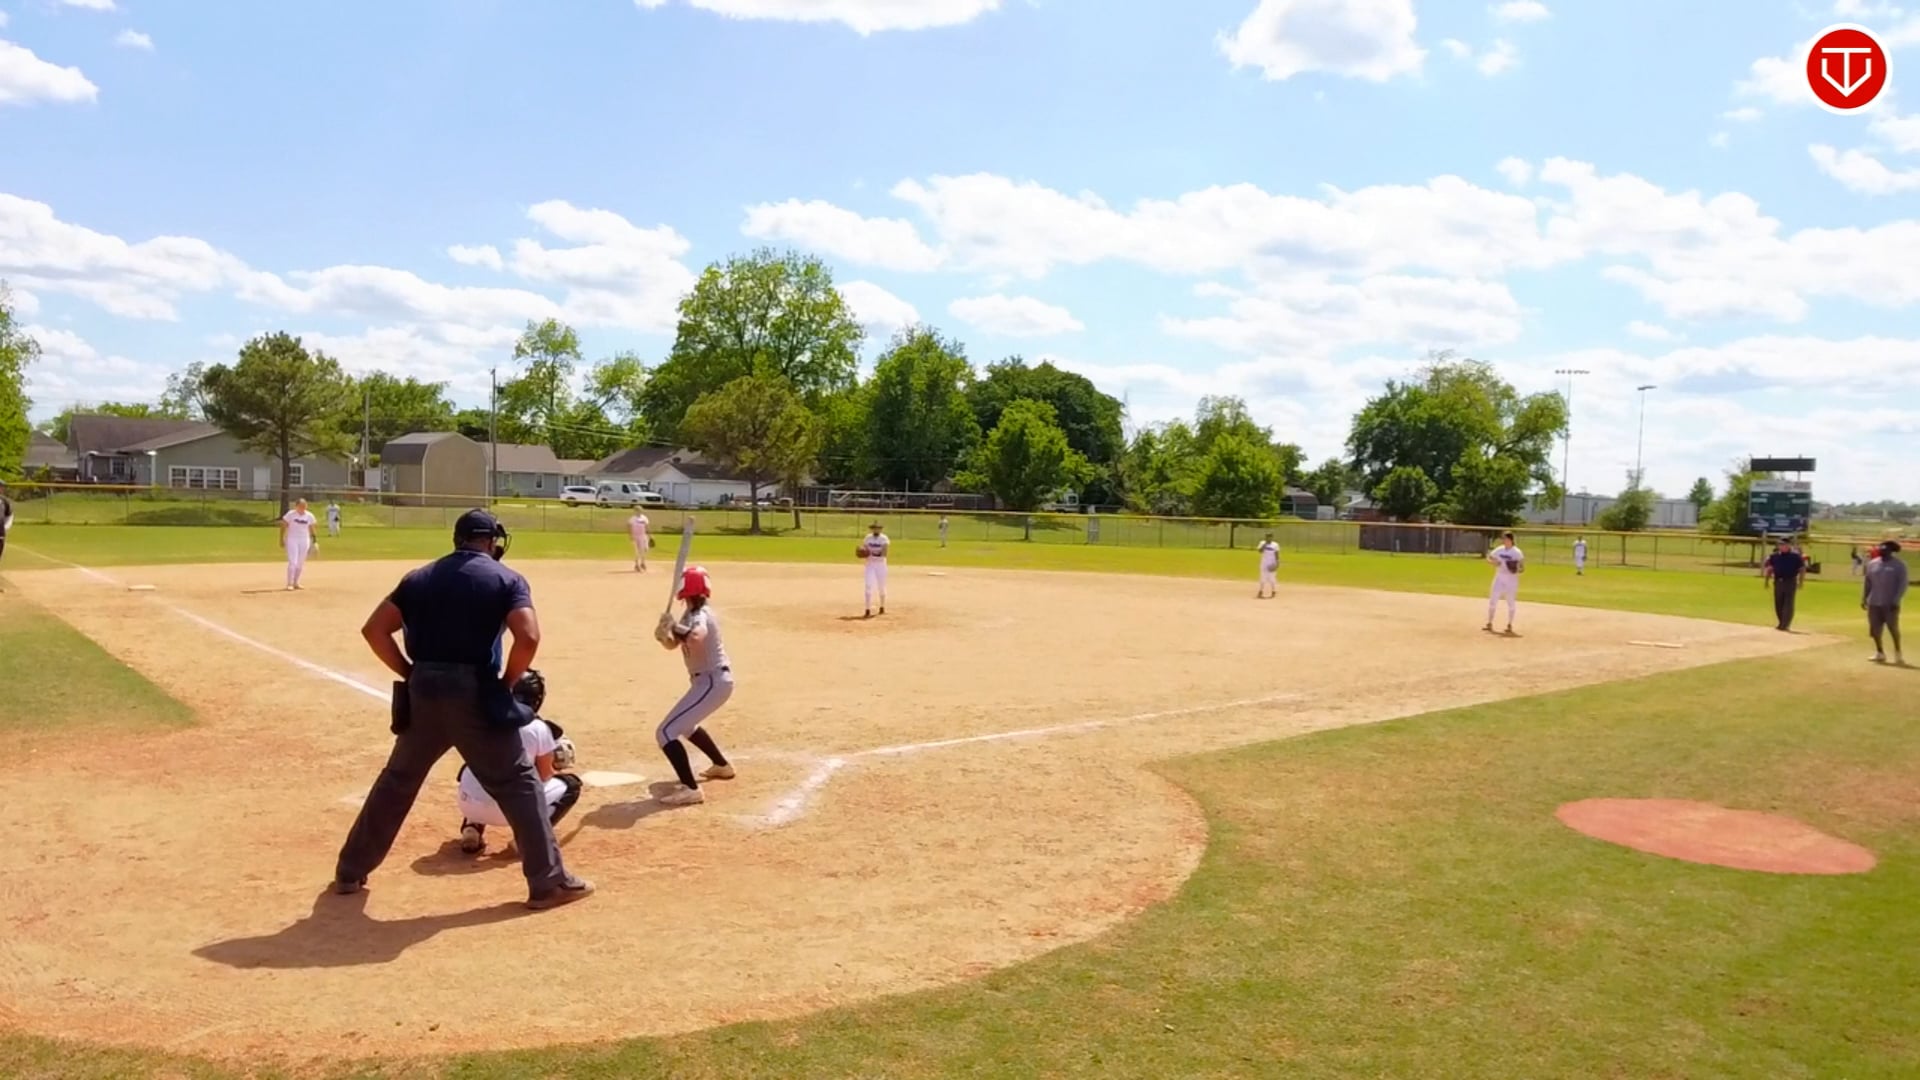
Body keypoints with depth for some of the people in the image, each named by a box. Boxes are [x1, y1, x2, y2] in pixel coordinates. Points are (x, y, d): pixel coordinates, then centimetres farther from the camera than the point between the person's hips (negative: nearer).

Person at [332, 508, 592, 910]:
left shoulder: (419, 577, 13)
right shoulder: (506, 579, 1)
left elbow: (373, 629, 7)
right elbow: (528, 637, -14)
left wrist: (411, 674, 10)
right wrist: (507, 683, -1)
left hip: (422, 692, 4)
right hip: (475, 694, -4)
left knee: (397, 781, 22)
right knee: (518, 783, 4)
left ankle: (350, 871, 32)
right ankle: (549, 882, 5)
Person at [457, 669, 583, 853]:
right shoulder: (539, 728, -3)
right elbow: (544, 775, 7)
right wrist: (558, 770, 30)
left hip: (467, 803, 4)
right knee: (571, 784, 15)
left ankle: (472, 827, 17)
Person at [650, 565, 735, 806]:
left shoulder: (699, 616, -20)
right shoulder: (692, 614, 10)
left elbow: (696, 638, -45)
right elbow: (673, 644, 12)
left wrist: (673, 626, -31)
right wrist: (663, 634, -10)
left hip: (712, 682, -10)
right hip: (716, 680, 10)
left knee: (666, 732, -14)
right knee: (685, 724, 34)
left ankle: (691, 789, -18)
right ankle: (722, 765, 47)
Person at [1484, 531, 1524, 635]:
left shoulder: (1516, 552, -10)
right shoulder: (1499, 550, 3)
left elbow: (1523, 566, -9)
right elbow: (1489, 557, 13)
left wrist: (1518, 569, -31)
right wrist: (1494, 561, -8)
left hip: (1511, 579, -4)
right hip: (1499, 578, 4)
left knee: (1511, 603, 3)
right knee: (1493, 600, 2)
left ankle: (1509, 625, 14)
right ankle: (1489, 624, 9)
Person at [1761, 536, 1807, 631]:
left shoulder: (1796, 556, -3)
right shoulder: (1774, 556, 7)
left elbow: (1802, 569, -1)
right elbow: (1769, 569, 14)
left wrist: (1801, 582, -8)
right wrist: (1766, 581, 8)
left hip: (1790, 582, -4)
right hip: (1778, 582, 4)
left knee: (1788, 604, -7)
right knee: (1778, 604, 9)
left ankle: (1785, 624, -7)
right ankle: (1781, 623, 23)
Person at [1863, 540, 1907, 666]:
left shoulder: (1899, 565, -5)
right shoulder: (1872, 564, 9)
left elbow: (1903, 584, -9)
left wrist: (1896, 600, -17)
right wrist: (1864, 598, 10)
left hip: (1890, 604, -4)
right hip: (1873, 603, 4)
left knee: (1893, 629, -3)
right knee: (1875, 629, 6)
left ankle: (1898, 654, 12)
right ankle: (1880, 653, 19)